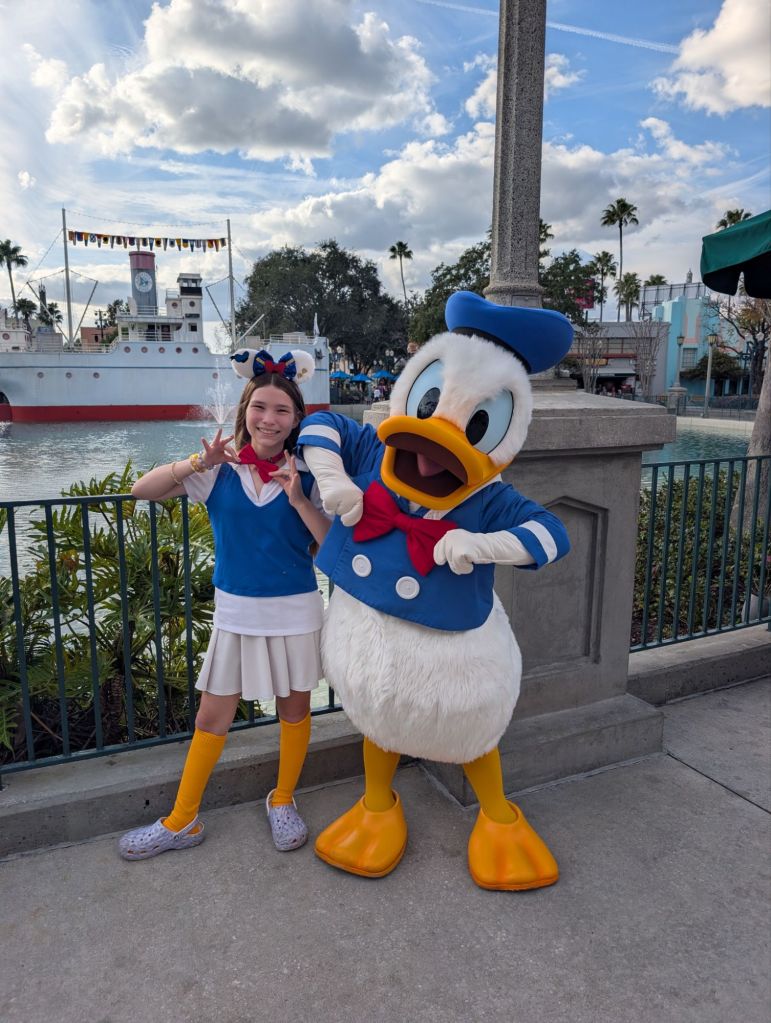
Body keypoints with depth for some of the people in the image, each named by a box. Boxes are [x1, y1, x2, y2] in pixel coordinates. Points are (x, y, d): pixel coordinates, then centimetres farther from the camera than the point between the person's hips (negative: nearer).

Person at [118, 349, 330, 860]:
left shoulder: (305, 477, -5)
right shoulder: (220, 471, -3)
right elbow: (142, 489, -8)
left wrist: (298, 501, -21)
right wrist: (196, 463, -23)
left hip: (295, 611, 0)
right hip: (236, 611, 1)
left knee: (294, 708, 14)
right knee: (213, 715, 11)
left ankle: (283, 801, 37)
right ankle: (182, 820, 27)